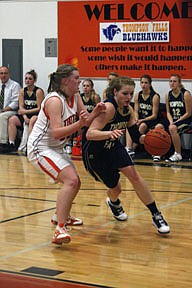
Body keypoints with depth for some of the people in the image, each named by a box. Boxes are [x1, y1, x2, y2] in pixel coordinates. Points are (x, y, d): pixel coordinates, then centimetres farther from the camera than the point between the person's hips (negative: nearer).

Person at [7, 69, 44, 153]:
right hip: (25, 115, 6)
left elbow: (39, 108, -9)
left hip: (37, 115, -6)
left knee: (32, 121, -37)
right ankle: (11, 144, -22)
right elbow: (21, 107, 6)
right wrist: (25, 117, -12)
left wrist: (26, 111, -14)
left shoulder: (38, 91, -7)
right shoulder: (22, 91, 9)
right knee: (12, 119, -17)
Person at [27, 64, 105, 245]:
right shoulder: (55, 100, -23)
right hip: (40, 148, -10)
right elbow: (57, 133, -32)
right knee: (71, 180, -26)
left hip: (56, 148, 10)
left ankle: (61, 216, 45)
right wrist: (79, 124, -42)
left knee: (75, 183, 22)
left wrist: (96, 112, -21)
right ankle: (59, 229, -31)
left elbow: (86, 121, -2)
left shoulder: (75, 97, 3)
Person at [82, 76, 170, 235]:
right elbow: (89, 134, -38)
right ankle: (114, 203, 41)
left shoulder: (128, 110, -7)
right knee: (115, 188, 1)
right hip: (94, 152, -5)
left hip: (113, 146, 5)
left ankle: (156, 215, -7)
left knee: (134, 175, -14)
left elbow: (136, 137, -1)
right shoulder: (108, 108, -30)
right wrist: (110, 133, -55)